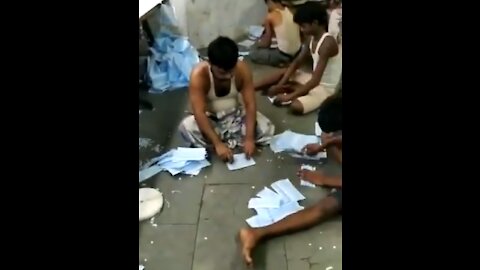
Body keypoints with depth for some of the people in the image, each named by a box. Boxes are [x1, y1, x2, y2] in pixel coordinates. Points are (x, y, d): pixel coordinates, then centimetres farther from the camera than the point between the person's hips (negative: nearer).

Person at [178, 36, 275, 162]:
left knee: (266, 128, -21)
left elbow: (250, 104, -22)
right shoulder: (199, 74, -28)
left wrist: (249, 138, -31)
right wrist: (217, 143, -39)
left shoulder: (242, 69, -21)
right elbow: (199, 113, -33)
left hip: (236, 115, 2)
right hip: (210, 119, -1)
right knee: (186, 127, -32)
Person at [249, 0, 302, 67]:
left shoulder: (271, 16, -11)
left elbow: (266, 43, -3)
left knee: (253, 53, 6)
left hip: (284, 55, -8)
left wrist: (258, 43, 18)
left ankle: (279, 62, -4)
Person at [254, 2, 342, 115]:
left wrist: (289, 96, -27)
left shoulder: (327, 43, -27)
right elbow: (297, 62, 5)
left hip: (327, 88, -9)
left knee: (296, 107, -32)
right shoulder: (312, 39, 1)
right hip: (316, 80, 9)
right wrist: (280, 84, -7)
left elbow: (315, 81, -30)